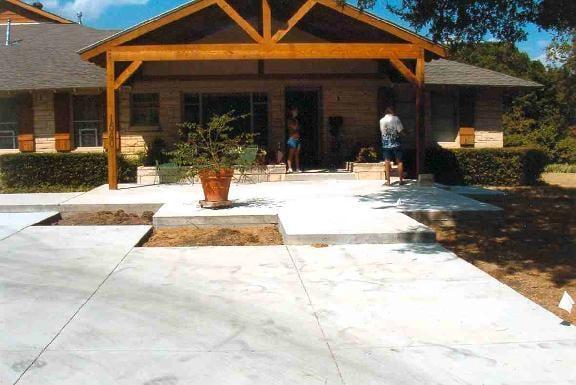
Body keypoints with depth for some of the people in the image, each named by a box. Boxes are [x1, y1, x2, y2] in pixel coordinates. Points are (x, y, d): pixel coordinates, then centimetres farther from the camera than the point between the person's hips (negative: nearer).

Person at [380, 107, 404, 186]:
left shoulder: (381, 120, 1)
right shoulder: (396, 118, -7)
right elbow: (400, 130, -9)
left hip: (386, 144, 2)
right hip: (396, 143, -2)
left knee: (387, 162, 5)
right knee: (399, 162, 8)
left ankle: (388, 181, 5)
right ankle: (401, 180, 11)